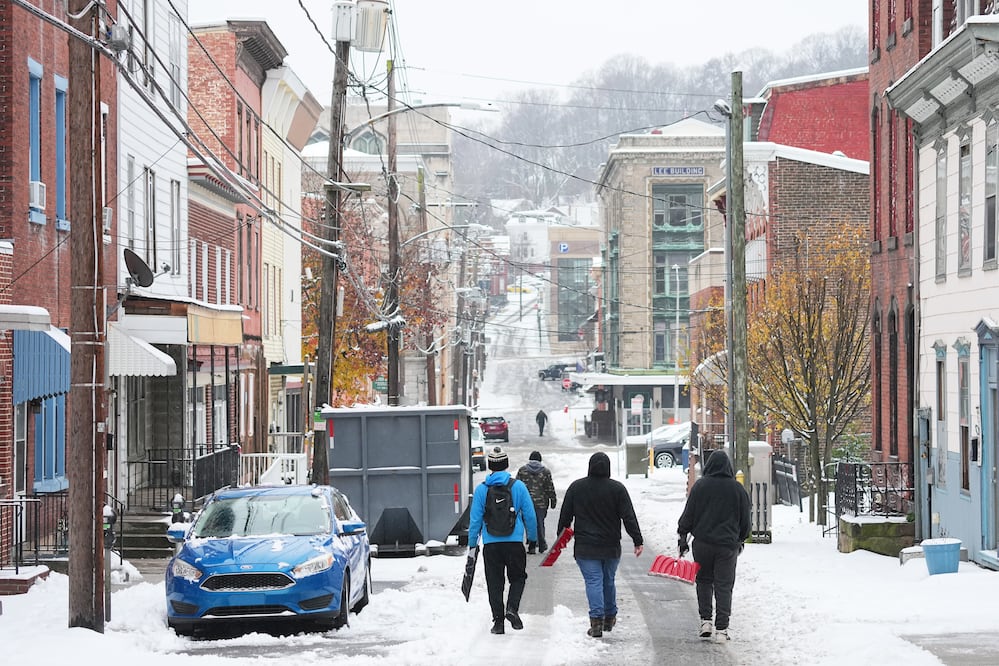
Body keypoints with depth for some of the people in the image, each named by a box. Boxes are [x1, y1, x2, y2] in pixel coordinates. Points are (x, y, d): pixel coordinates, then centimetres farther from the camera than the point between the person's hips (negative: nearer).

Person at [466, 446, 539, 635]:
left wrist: (472, 544, 8)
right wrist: (533, 538, 16)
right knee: (518, 578, 15)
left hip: (491, 544, 1)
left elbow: (475, 519, 0)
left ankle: (498, 621, 6)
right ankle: (512, 608, -7)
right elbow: (530, 516, 2)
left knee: (494, 583, 8)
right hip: (515, 542, -1)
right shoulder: (518, 486, -2)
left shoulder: (481, 489, -1)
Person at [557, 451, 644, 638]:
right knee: (608, 581, 17)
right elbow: (629, 517, -6)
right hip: (611, 547, 1)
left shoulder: (576, 487, -1)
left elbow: (565, 516, 4)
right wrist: (638, 541, -3)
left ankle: (597, 620, -15)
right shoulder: (617, 488, -5)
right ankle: (610, 618, 28)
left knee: (593, 582, -2)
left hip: (585, 547, -1)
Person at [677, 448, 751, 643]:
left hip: (703, 542, 0)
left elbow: (688, 514, -1)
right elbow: (745, 519, 10)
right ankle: (721, 628, -2)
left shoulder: (700, 485, -3)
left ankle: (705, 620, 7)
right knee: (724, 585, 2)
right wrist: (741, 539, 24)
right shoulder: (738, 489, 2)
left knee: (704, 581, 15)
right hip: (728, 544, 0)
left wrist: (682, 536, 9)